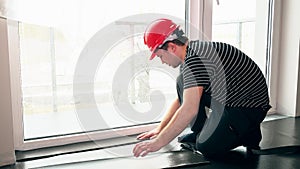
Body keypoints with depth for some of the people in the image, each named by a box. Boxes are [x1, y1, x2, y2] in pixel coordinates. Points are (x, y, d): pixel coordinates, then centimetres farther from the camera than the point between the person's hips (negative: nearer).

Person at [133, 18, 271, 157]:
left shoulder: (195, 58, -26)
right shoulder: (192, 52, 7)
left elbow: (189, 111, -32)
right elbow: (181, 99, 17)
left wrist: (159, 142, -25)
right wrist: (159, 129, 17)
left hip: (249, 108, -9)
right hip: (228, 98, 9)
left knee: (205, 147, -22)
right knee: (182, 84, 2)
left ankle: (248, 132, 3)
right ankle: (201, 132, 8)